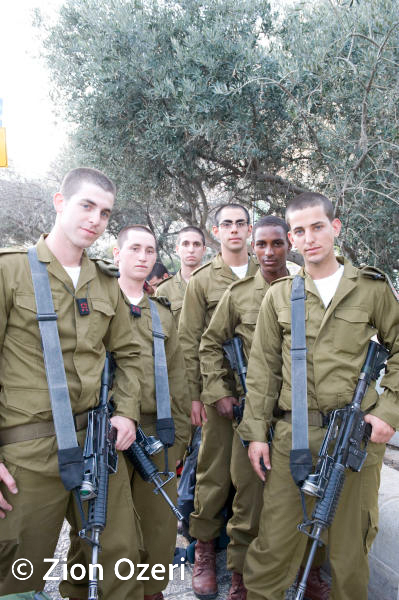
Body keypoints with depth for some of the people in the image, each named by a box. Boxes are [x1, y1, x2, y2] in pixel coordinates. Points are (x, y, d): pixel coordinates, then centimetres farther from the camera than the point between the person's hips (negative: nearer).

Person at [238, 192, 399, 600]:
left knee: (351, 541, 14)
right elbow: (263, 367, 5)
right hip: (293, 436, 1)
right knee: (275, 541, 6)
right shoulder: (278, 295, 5)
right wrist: (256, 430, 2)